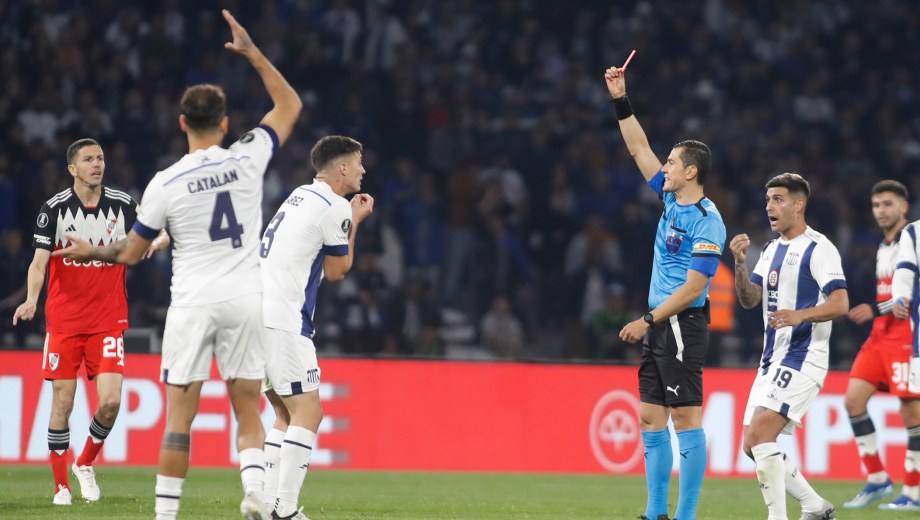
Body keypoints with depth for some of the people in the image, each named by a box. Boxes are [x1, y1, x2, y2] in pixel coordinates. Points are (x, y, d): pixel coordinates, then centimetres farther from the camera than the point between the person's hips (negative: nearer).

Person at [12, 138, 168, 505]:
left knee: (110, 402, -10)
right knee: (63, 403, -1)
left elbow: (137, 250, 9)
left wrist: (157, 241, -15)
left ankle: (86, 463, 16)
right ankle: (61, 485, 10)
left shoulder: (123, 205, 1)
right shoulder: (54, 209, -4)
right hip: (63, 320, -1)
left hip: (108, 321, 1)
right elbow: (39, 261, -8)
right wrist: (31, 298, -26)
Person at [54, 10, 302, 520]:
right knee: (247, 411, 8)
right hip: (245, 300, 2)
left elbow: (131, 251, 5)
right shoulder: (247, 159, -3)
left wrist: (89, 250, 25)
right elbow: (289, 104, 14)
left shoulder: (165, 184, -6)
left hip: (193, 303, -2)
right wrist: (252, 52, 15)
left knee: (179, 417, 1)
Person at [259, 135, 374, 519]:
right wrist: (355, 224, 13)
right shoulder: (334, 208, -8)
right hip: (282, 322, -9)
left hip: (257, 312, 9)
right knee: (307, 412, -7)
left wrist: (350, 219, 21)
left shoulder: (301, 197, 19)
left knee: (287, 414, 14)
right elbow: (336, 271, 3)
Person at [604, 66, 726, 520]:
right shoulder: (672, 199, 11)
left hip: (682, 326, -9)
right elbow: (640, 149, 21)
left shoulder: (706, 221, -14)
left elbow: (692, 288, -17)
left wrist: (647, 322, -16)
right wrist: (620, 100, 17)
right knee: (651, 419, 8)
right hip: (659, 326, 9)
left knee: (686, 419, -8)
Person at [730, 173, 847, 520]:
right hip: (773, 360, 9)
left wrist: (800, 315, -35)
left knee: (760, 432, -21)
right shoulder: (771, 250, 16)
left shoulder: (819, 249, -10)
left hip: (803, 358, -9)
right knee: (753, 446, 8)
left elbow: (840, 303, -18)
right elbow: (749, 299, 10)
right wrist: (740, 263, -8)